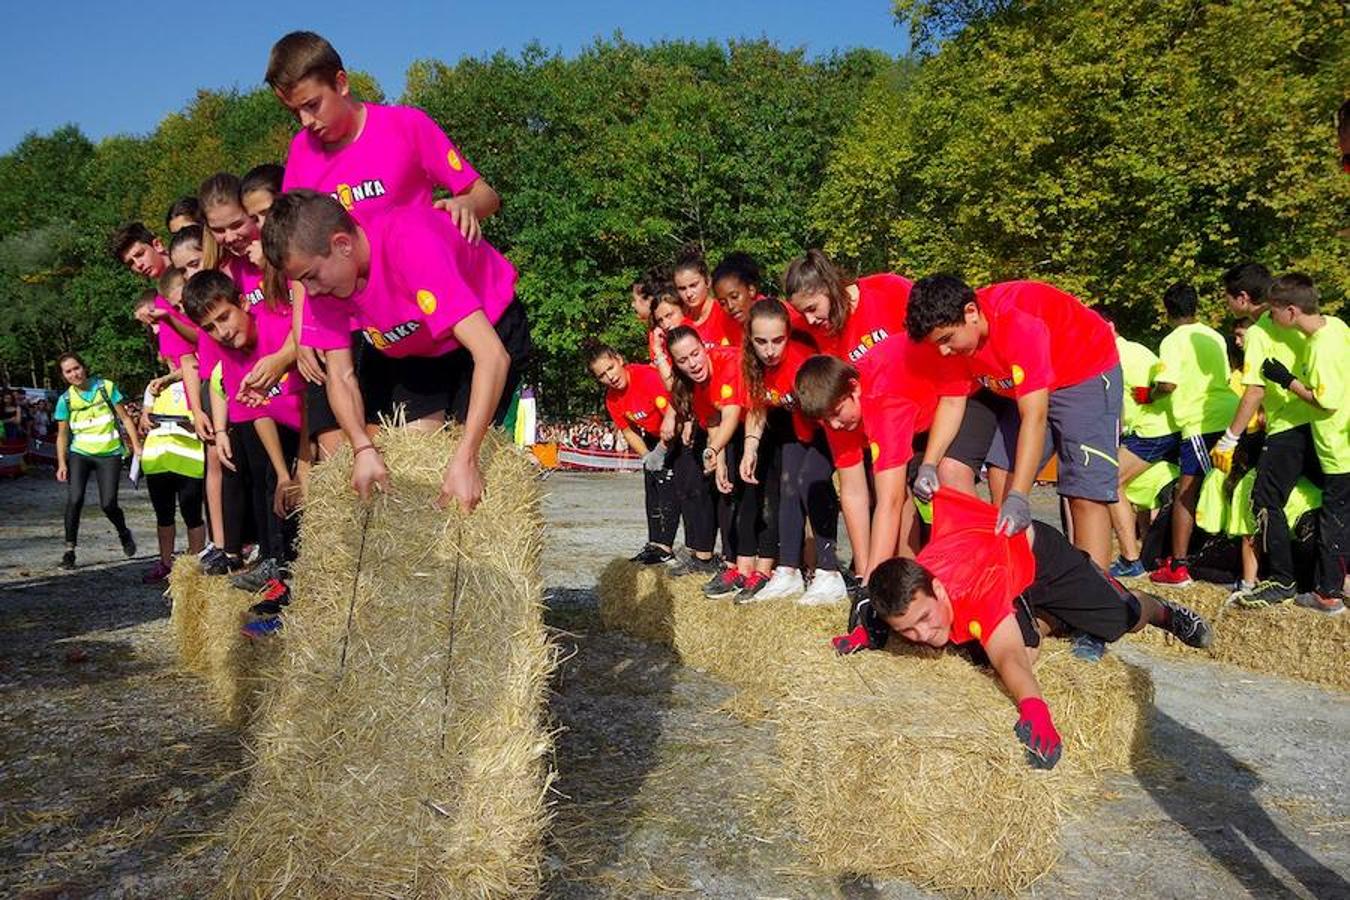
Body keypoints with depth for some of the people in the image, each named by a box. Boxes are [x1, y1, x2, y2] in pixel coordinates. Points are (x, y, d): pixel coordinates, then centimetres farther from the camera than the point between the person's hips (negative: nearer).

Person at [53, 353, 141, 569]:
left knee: (108, 504, -7)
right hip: (80, 454, 1)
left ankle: (124, 534, 23)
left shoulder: (106, 387, -3)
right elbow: (62, 435, 6)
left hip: (109, 454, -1)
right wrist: (61, 464, -5)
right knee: (74, 499, -18)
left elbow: (125, 418, 1)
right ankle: (69, 549, -8)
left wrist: (137, 446, -5)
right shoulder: (65, 400, 1)